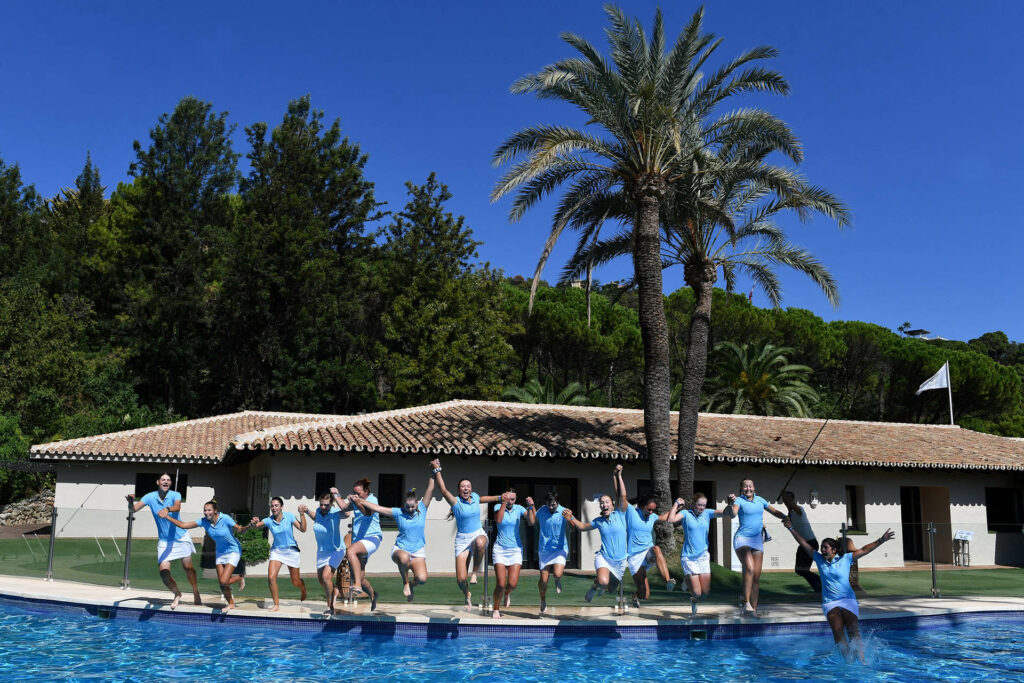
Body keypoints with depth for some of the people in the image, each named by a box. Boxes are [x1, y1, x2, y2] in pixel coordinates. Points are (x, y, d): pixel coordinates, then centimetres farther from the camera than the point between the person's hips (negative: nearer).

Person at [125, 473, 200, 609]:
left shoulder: (175, 495, -13)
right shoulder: (150, 497, -6)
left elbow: (177, 507, -34)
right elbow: (134, 509, -15)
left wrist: (167, 509, -56)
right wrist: (131, 502, -36)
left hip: (181, 537, -1)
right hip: (164, 541, 1)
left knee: (188, 567, 6)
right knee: (164, 572, -7)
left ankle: (196, 593, 29)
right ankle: (177, 594, 19)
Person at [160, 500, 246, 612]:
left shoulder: (225, 519, -23)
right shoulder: (204, 521, -10)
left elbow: (239, 529, -18)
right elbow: (183, 525, -13)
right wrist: (167, 517, -23)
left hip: (233, 552, -5)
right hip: (220, 553, 5)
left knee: (224, 581, -17)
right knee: (222, 585, 3)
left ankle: (240, 579, 15)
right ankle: (231, 604, 28)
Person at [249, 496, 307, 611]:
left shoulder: (289, 516, -12)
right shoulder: (269, 520, -9)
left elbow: (303, 529, -17)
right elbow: (255, 526, -25)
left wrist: (302, 514, -25)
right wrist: (254, 523, -47)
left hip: (291, 551, -1)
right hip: (276, 550, 1)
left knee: (295, 582, 7)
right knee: (271, 577, -17)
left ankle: (303, 590, 44)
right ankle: (276, 605, -1)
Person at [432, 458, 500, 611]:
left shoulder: (474, 497, 3)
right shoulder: (456, 502, -10)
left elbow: (482, 499, 28)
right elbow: (443, 490, -25)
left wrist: (499, 498, 29)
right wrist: (437, 470, -27)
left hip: (478, 534, 2)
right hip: (462, 539, -2)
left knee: (480, 543, -40)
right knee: (461, 579, -8)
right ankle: (468, 595, 28)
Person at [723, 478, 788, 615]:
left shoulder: (760, 500, 12)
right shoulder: (739, 500, -3)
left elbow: (774, 512, 24)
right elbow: (733, 514, -22)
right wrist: (731, 504, -42)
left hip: (757, 540, 5)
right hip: (742, 538, -5)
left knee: (756, 576, 3)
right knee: (749, 568, -28)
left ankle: (753, 609, 12)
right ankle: (746, 603, -24)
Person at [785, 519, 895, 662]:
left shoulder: (845, 559, 3)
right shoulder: (819, 559, 8)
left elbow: (864, 550, -2)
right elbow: (804, 543, 10)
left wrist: (881, 540, -10)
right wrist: (791, 528, 8)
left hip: (848, 600, -1)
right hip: (830, 603, 1)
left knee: (854, 633, -13)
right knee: (838, 633, -18)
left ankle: (862, 661, -10)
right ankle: (847, 661, -17)